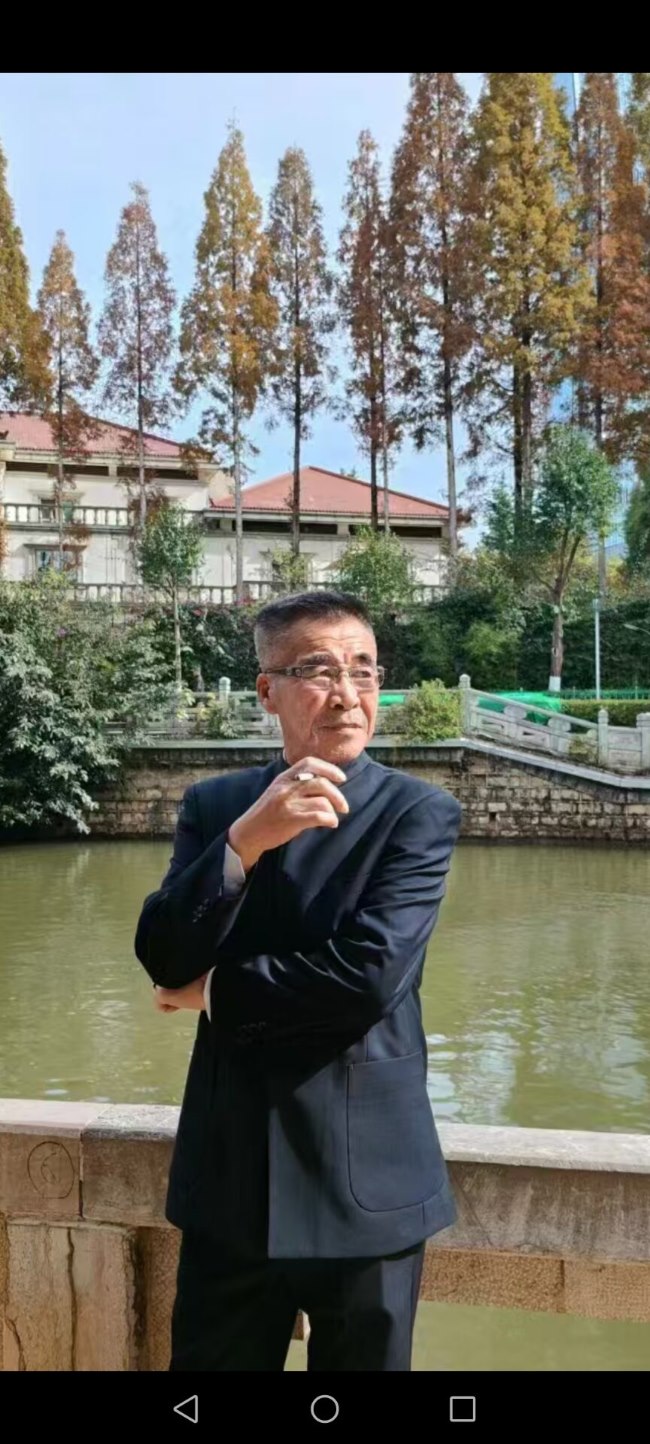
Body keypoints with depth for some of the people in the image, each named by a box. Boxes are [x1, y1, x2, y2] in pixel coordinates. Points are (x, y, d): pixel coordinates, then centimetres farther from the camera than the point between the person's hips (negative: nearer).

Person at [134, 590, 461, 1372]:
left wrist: (217, 993, -8)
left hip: (364, 1175, -2)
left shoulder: (418, 811, -9)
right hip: (230, 1172, 3)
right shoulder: (214, 805, 2)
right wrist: (246, 838, -25)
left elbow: (369, 972, -21)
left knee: (361, 1359, 16)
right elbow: (163, 958, -9)